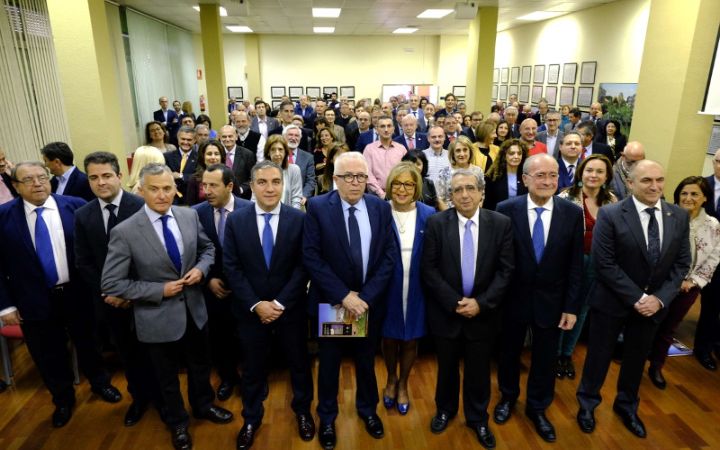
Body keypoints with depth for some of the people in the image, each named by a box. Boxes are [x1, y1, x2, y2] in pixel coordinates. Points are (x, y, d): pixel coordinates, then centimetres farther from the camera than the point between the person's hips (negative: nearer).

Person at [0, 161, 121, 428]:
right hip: (36, 301, 0)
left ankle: (99, 383, 47)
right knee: (49, 356, 17)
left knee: (87, 343, 20)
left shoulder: (76, 206, -9)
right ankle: (63, 399, 43)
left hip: (77, 294, 0)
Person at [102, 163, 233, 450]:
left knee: (200, 364, 25)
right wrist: (160, 290, -20)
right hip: (158, 317, -3)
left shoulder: (190, 216, -8)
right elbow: (111, 284, -16)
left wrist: (201, 268, -14)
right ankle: (177, 422, 47)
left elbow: (207, 248, 7)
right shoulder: (124, 232, -20)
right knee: (167, 376, 20)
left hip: (195, 309, 4)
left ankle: (203, 406, 54)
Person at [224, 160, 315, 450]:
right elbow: (232, 268, -7)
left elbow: (303, 266, -9)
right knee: (252, 368, 17)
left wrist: (280, 303, -15)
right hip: (250, 310, 1)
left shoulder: (298, 219, -8)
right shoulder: (235, 221, -5)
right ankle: (251, 418, 41)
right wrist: (256, 304, -14)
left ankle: (302, 410, 43)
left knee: (299, 363, 18)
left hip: (291, 308, 0)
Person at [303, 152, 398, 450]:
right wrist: (343, 295, -20)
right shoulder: (318, 207, -11)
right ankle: (327, 417, 39)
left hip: (370, 301, 2)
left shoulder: (381, 208, -4)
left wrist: (366, 296, -15)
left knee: (366, 359, 21)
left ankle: (367, 409, 46)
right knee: (329, 362, 17)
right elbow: (311, 257, -15)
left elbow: (389, 256, -6)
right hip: (331, 301, -2)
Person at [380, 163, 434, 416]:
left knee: (411, 339, 16)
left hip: (417, 290, 1)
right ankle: (391, 380, 45)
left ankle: (403, 384, 41)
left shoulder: (428, 215, -5)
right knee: (389, 337, 16)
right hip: (387, 289, -1)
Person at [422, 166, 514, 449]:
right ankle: (445, 409, 43)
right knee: (447, 367, 18)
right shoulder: (436, 223, -8)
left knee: (479, 370, 16)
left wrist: (481, 303, -15)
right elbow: (429, 269, -9)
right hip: (446, 311, 0)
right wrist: (454, 302, -16)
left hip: (483, 312, 1)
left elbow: (505, 271, -6)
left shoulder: (501, 224, -6)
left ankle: (478, 418, 39)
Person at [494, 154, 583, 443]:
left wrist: (571, 306, -4)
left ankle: (537, 408, 41)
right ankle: (508, 397, 46)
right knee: (509, 352, 19)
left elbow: (575, 265, -4)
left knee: (545, 357, 17)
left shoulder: (573, 213, -8)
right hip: (513, 298, -1)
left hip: (551, 300, 1)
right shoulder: (506, 210, -13)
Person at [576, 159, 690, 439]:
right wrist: (637, 298, -19)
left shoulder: (679, 217, -2)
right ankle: (587, 403, 35)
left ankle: (626, 405, 45)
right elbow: (604, 264, -19)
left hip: (654, 303, 4)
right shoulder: (610, 215, -17)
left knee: (637, 357, 21)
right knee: (599, 354, 11)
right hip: (612, 301, -4)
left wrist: (660, 298, -12)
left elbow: (681, 263, 0)